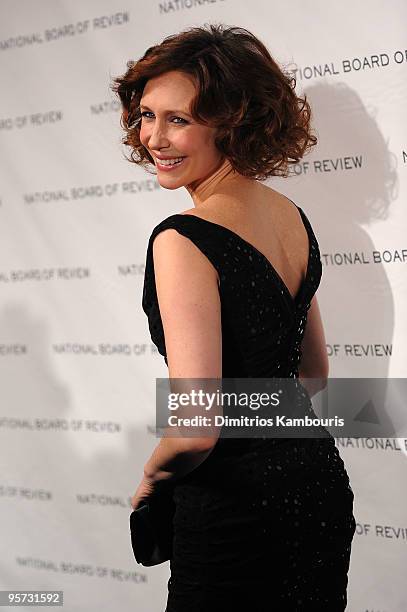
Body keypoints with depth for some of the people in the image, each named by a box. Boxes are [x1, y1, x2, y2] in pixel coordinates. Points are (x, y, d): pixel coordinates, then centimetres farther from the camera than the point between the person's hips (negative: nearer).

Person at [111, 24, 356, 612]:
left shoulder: (182, 241, -22)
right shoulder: (292, 216, 4)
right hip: (320, 479, 8)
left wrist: (154, 474, -7)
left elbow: (195, 430, -27)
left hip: (235, 508, -8)